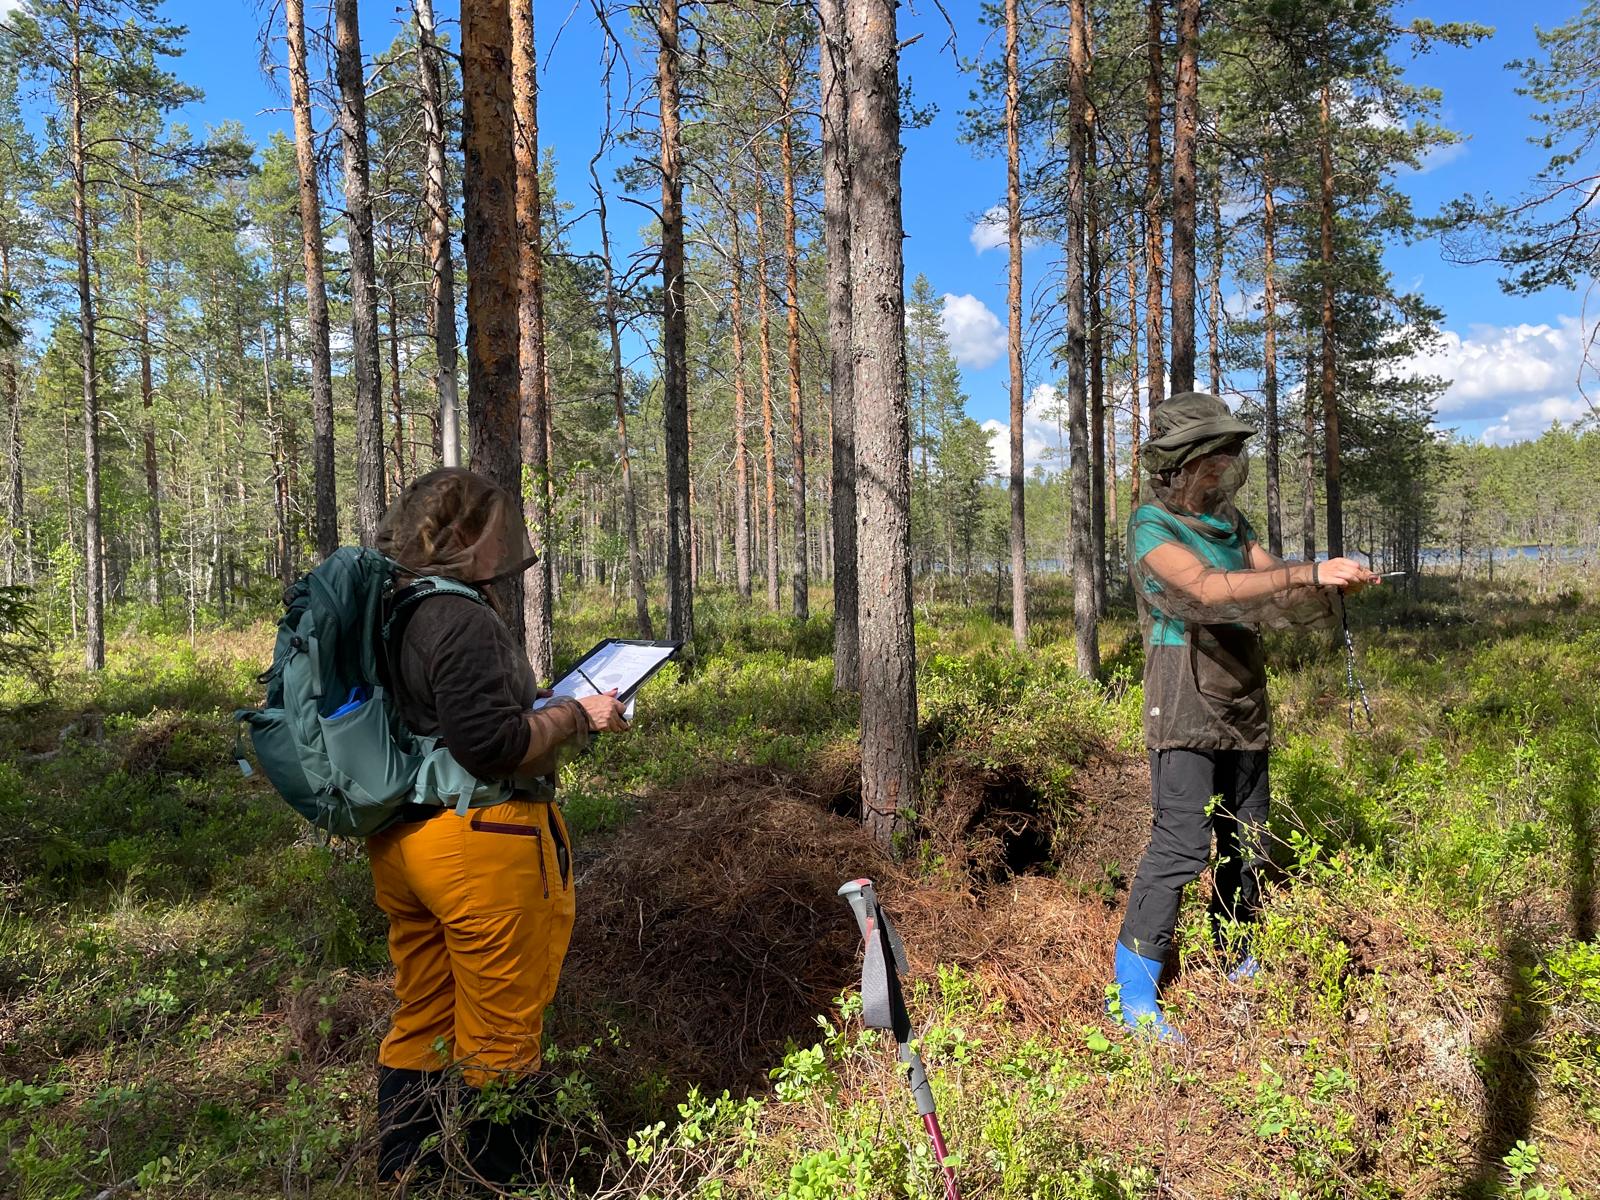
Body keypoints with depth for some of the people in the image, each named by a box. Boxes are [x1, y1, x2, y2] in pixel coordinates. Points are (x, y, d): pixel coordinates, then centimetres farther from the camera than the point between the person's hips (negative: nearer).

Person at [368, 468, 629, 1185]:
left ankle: (402, 1173, 36)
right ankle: (498, 1178, 20)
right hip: (479, 846, -10)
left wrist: (544, 715, 17)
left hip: (400, 843, 10)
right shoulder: (462, 619, -19)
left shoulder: (387, 616, 11)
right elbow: (490, 743, -24)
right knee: (498, 1037, 6)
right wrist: (576, 717, -11)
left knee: (420, 1021, 22)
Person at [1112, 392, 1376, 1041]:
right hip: (1185, 707, -8)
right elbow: (1208, 588, -26)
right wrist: (1309, 572, -29)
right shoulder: (1151, 524, -11)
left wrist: (1335, 583, -13)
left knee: (1246, 842, 15)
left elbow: (1279, 589, 7)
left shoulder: (1228, 519, 11)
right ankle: (1134, 991, -4)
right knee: (1180, 841, -14)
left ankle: (1233, 961, 34)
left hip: (1243, 707, 8)